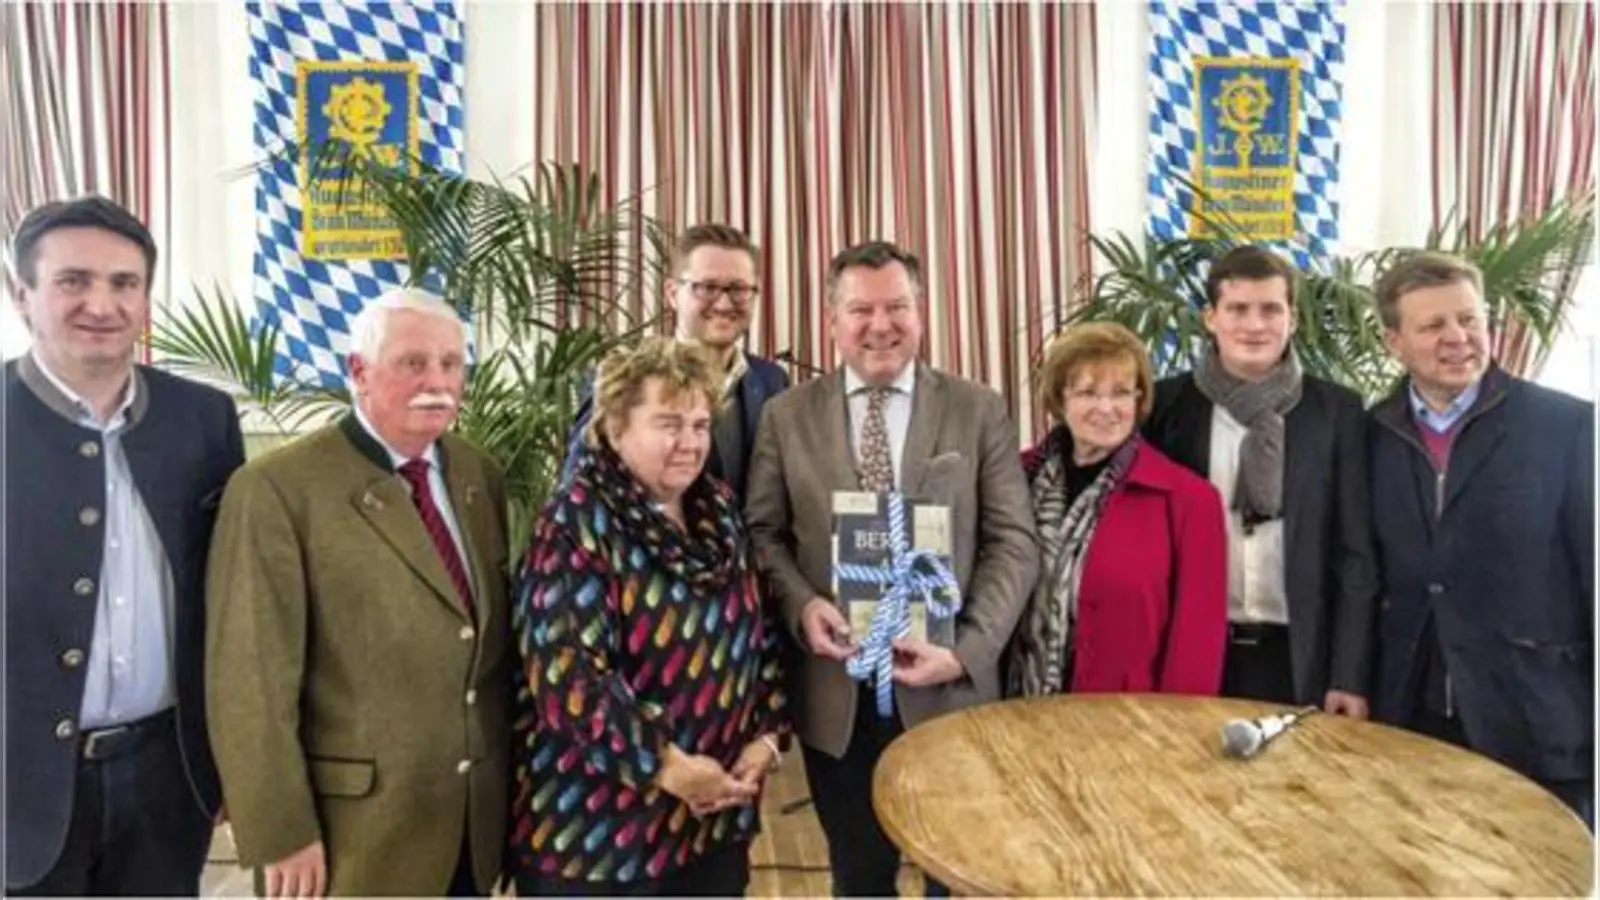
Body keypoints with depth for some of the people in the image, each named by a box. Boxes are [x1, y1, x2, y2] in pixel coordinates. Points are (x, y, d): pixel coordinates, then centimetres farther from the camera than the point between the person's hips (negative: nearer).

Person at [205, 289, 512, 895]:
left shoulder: (482, 477, 5)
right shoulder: (278, 488, -13)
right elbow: (251, 682, -14)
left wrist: (515, 779, 10)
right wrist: (282, 834, -14)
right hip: (355, 829, -5)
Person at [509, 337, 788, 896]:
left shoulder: (718, 510, 5)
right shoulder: (579, 523, -15)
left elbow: (757, 633, 10)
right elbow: (565, 671, -23)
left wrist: (764, 737, -2)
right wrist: (665, 766, -23)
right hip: (598, 824, -6)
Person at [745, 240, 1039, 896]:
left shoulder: (979, 411, -1)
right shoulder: (787, 415, 3)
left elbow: (1014, 543, -4)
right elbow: (762, 533, 4)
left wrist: (967, 649, -16)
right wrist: (801, 604, -14)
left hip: (950, 685, 0)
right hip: (835, 690, 1)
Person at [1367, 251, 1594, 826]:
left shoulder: (1568, 425, -6)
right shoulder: (1373, 436, 3)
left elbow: (1593, 570, -5)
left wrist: (1591, 721, -6)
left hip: (1542, 727, -2)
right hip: (1408, 722, 3)